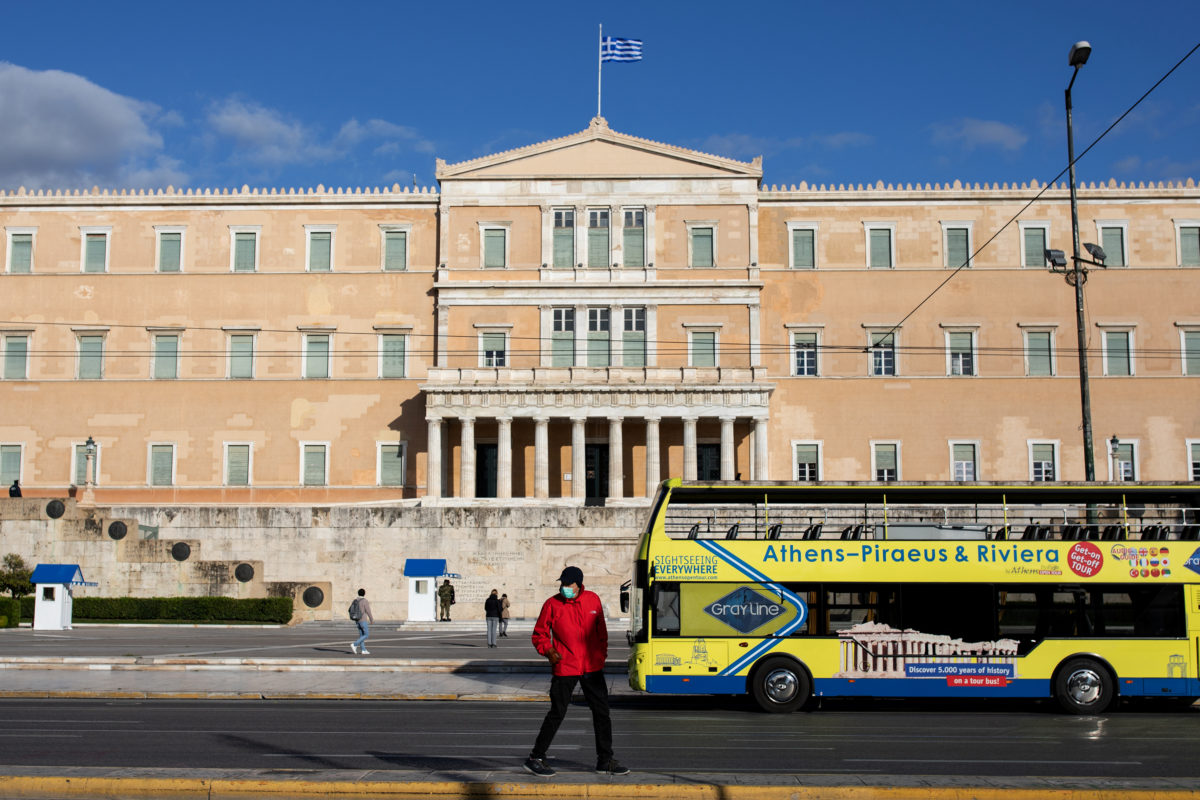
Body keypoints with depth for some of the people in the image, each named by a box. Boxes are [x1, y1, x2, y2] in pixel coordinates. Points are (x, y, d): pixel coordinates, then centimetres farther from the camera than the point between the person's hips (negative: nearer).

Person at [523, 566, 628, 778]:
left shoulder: (593, 600, 2)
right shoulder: (552, 605, -7)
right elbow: (539, 635, 0)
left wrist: (601, 655, 13)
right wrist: (548, 651, -17)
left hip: (592, 667, 4)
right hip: (565, 667, -4)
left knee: (601, 712, 9)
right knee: (557, 713, -2)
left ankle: (605, 760, 22)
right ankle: (536, 759, 12)